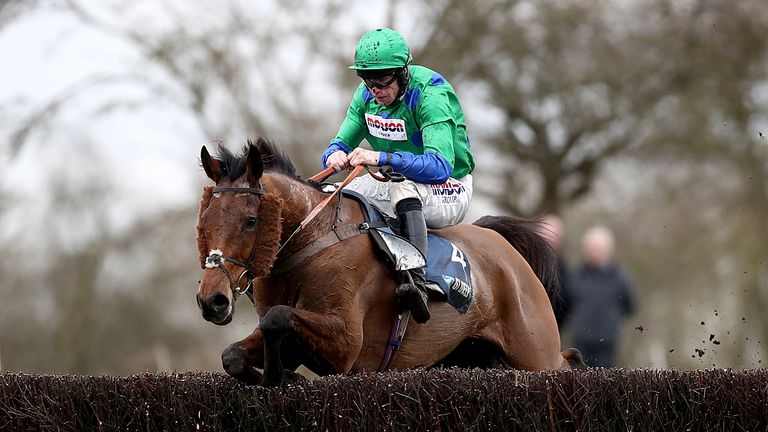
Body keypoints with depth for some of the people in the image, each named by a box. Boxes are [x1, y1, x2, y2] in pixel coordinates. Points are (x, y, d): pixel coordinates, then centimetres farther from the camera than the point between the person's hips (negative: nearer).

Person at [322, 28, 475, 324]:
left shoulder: (430, 95, -23)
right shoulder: (366, 95, -2)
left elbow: (441, 166, -34)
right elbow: (341, 143, 3)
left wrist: (382, 158, -45)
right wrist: (336, 155, -23)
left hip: (448, 194, -8)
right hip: (397, 185, 8)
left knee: (404, 187, -40)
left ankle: (416, 283, -53)